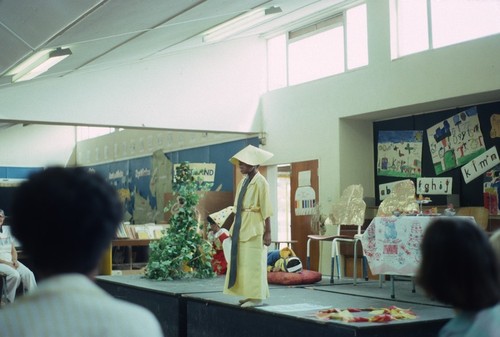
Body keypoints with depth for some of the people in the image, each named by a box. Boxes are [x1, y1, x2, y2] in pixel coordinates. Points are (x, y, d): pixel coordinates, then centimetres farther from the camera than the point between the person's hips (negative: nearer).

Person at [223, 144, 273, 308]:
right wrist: (235, 228, 14)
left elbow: (266, 210, -13)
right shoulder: (243, 182, 13)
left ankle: (257, 297, 3)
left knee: (254, 262, -4)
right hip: (241, 226, 8)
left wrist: (268, 232, -15)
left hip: (254, 227, -8)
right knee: (242, 261, 11)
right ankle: (251, 294, 21)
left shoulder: (260, 182, -11)